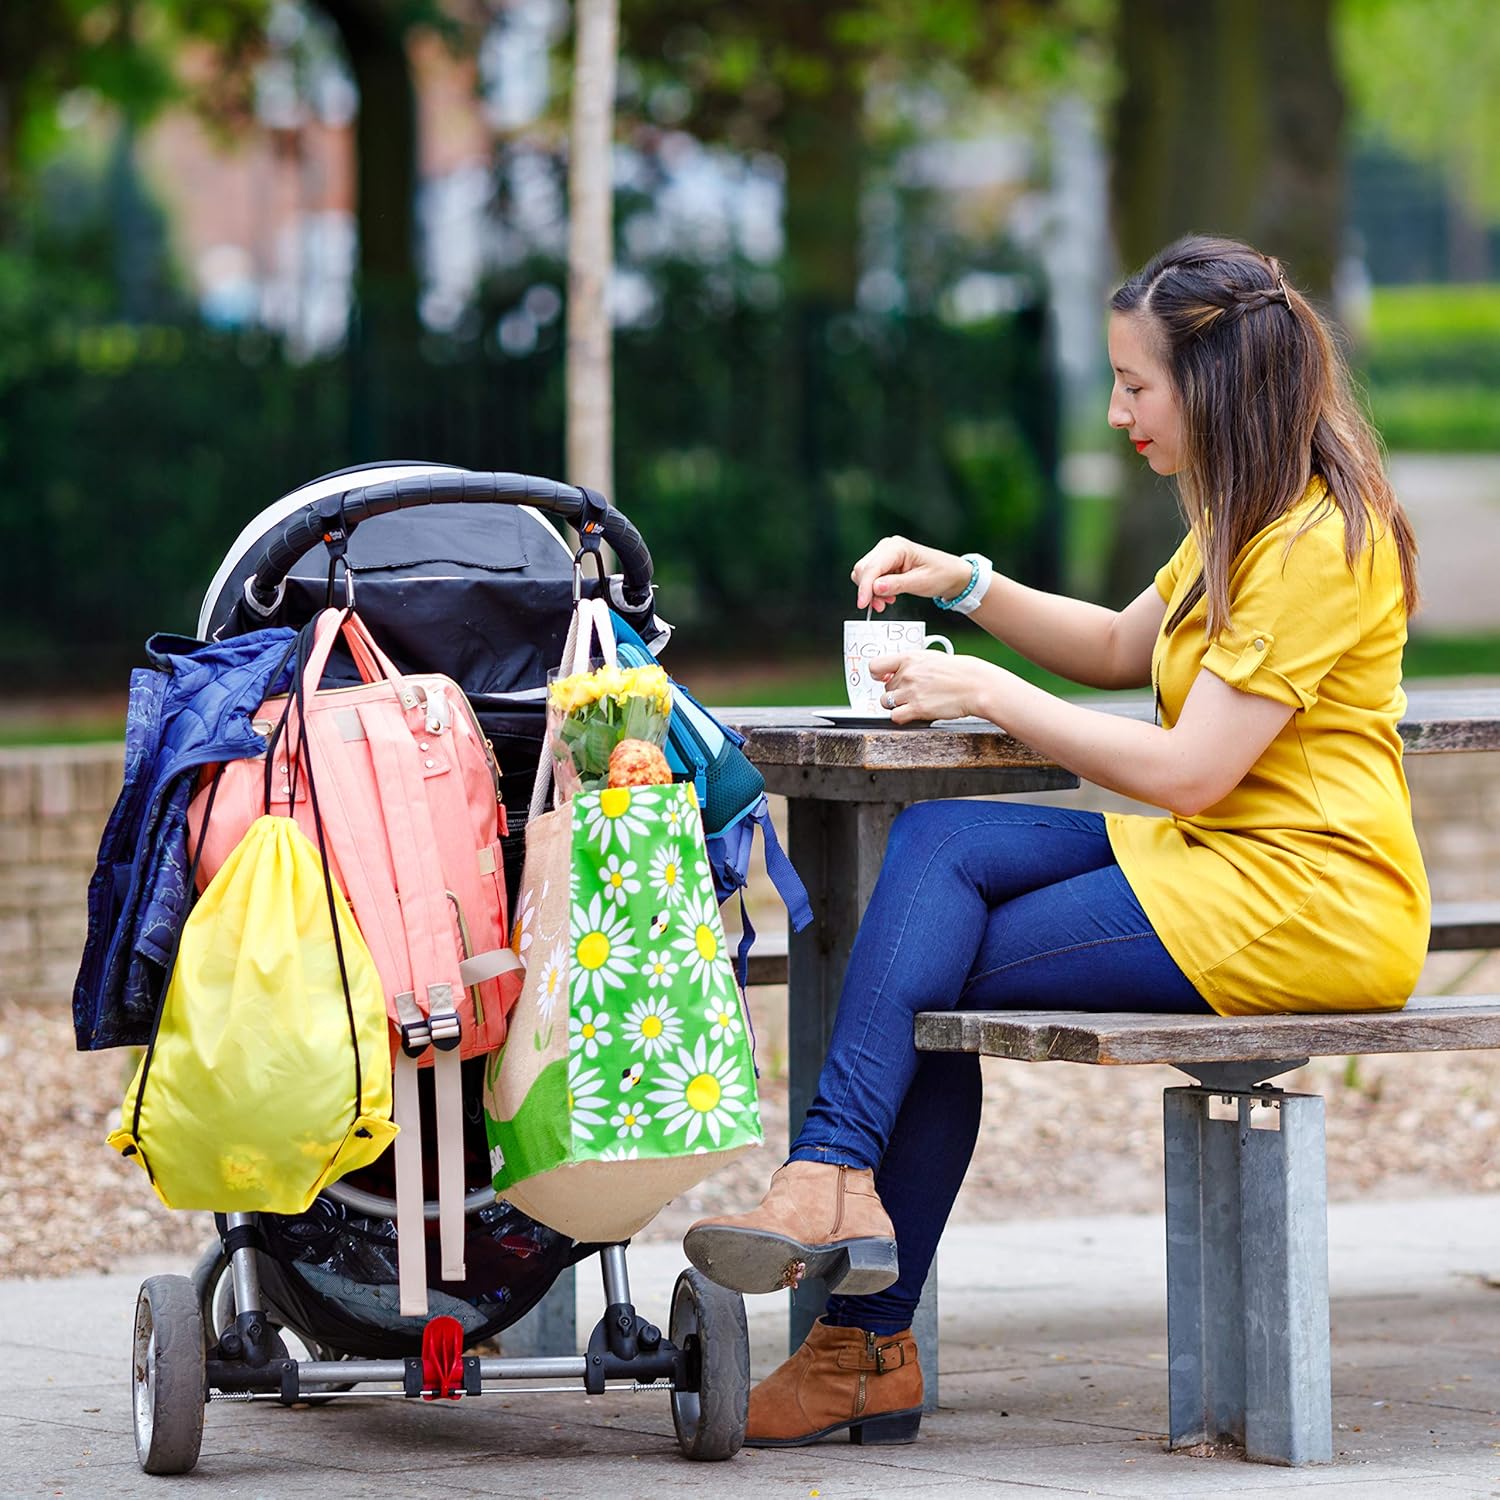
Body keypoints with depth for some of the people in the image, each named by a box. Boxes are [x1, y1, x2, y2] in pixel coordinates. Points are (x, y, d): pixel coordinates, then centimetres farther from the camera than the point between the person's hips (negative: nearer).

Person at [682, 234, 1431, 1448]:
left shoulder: (1320, 544, -16)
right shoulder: (1246, 518, 16)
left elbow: (1187, 771, -20)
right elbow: (1121, 649, 29)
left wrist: (988, 694, -12)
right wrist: (969, 585, 13)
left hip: (1302, 898, -10)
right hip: (1223, 862, 10)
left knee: (930, 975, -11)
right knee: (939, 843, -7)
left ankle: (869, 1344, -6)